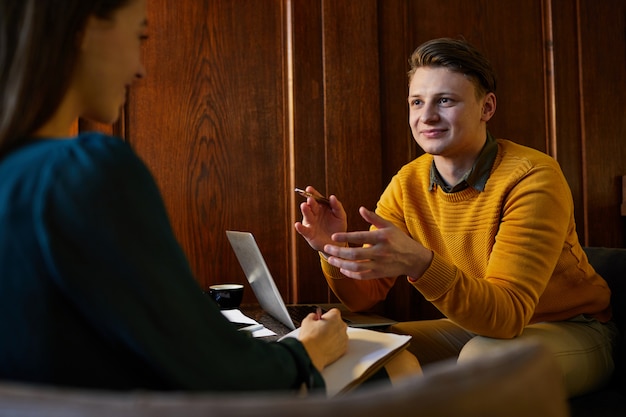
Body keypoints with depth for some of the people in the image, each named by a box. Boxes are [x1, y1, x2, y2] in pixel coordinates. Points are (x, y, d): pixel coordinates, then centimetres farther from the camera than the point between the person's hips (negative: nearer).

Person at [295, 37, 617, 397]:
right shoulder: (407, 184, -7)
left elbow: (508, 314, -32)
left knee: (483, 356, -35)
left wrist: (420, 264, -48)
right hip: (480, 324, 5)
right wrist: (336, 249, -29)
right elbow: (364, 298, -8)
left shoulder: (532, 177, -24)